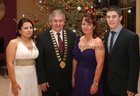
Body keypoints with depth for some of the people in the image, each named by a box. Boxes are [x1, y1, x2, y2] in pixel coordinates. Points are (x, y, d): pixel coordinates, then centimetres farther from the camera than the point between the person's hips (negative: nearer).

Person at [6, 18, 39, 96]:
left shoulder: (34, 42, 7)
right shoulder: (13, 43, -8)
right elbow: (9, 63, -12)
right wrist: (13, 82, -16)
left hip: (33, 77, 5)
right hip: (19, 77, -5)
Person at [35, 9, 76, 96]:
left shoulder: (72, 35, -1)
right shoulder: (42, 37, -9)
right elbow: (39, 61, -8)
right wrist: (42, 80, -10)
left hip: (67, 79, 3)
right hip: (49, 80, -2)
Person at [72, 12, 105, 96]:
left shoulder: (97, 42, -14)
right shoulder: (78, 40, 3)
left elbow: (100, 64, -17)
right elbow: (75, 60, 9)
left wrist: (95, 83, -17)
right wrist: (73, 77, 9)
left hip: (91, 78, -5)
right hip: (78, 77, 5)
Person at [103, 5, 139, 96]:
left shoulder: (131, 36, -13)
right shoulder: (107, 35, 7)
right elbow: (106, 59, 11)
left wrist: (132, 87, -15)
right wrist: (103, 80, 7)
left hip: (122, 85, -5)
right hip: (107, 84, 6)